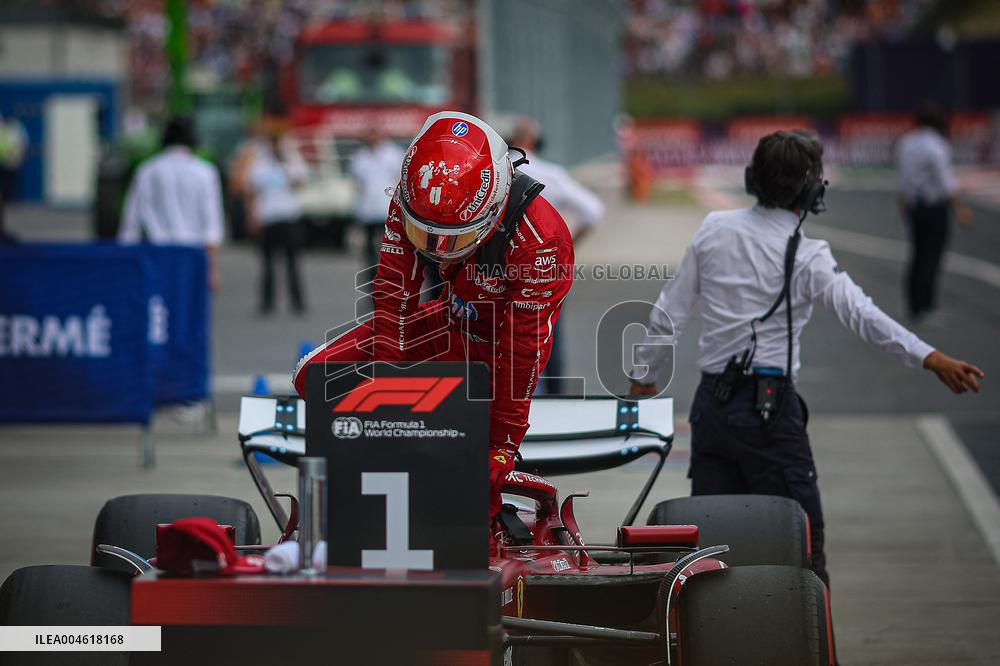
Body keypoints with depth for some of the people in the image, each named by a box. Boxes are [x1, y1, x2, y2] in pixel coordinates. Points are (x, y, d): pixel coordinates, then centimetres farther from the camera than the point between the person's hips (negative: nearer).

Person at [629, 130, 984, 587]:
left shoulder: (714, 229, 4)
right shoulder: (805, 257, -11)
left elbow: (670, 311, 9)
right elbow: (860, 314, -24)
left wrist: (645, 375, 21)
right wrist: (929, 358, -31)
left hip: (711, 403, 5)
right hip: (768, 410, -5)